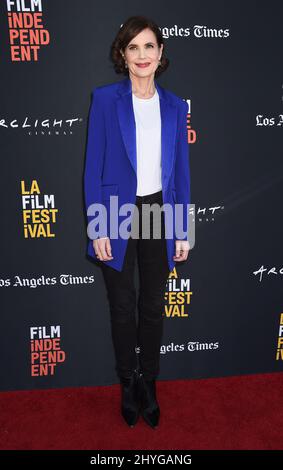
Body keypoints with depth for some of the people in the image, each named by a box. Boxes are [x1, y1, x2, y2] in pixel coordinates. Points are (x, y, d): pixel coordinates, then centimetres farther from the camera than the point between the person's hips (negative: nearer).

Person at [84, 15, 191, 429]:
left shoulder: (174, 106, 5)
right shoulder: (105, 99, -3)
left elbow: (181, 171, 5)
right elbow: (93, 167, -5)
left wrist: (183, 231, 2)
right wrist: (98, 228, -10)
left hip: (159, 215, 2)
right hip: (118, 216, -2)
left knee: (153, 307, 13)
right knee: (122, 308, 12)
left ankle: (149, 384, 34)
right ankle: (128, 384, 35)